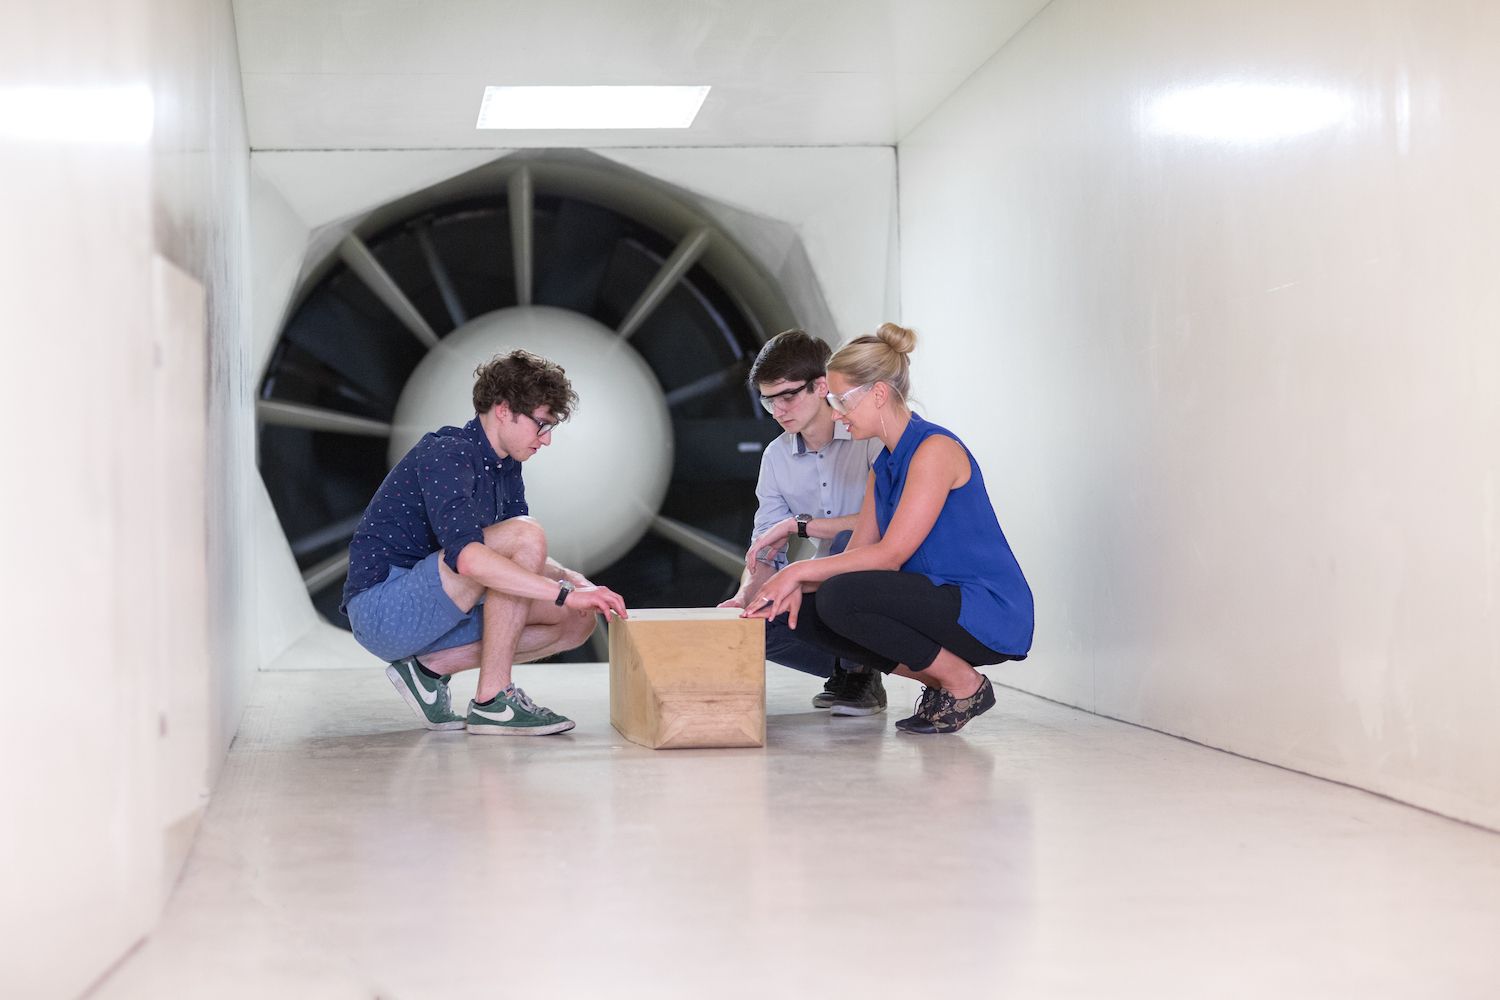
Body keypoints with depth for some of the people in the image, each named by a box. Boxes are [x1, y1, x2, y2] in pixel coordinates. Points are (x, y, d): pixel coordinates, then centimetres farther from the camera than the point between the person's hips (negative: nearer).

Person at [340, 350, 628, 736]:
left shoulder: (505, 468, 11)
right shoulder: (447, 454, -19)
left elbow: (526, 563, 16)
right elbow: (466, 556, -35)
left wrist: (569, 577, -6)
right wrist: (565, 594, -37)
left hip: (426, 610, 9)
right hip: (381, 609, -9)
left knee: (577, 622, 3)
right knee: (525, 534, -25)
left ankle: (432, 667, 4)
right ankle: (492, 701, -20)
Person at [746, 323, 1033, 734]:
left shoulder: (934, 449, -16)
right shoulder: (884, 465, 13)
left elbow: (891, 555, -21)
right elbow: (857, 553, 9)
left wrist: (799, 570, -16)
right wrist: (796, 585, -9)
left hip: (989, 614, -9)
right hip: (940, 603, 9)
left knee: (841, 597, -27)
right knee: (804, 610, -1)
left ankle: (965, 684, -9)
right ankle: (940, 682, 6)